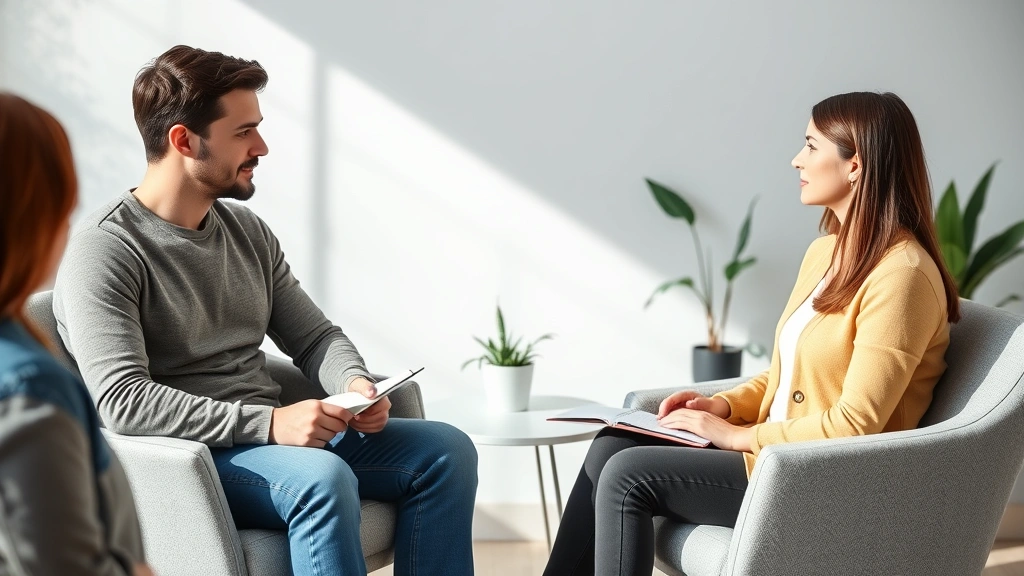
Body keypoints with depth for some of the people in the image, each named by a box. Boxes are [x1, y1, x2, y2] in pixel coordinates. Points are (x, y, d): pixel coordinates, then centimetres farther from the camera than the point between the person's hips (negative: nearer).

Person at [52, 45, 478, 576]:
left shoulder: (248, 232, 12)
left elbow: (315, 337, 16)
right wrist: (268, 423, -28)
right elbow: (122, 400, -22)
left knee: (446, 450, -6)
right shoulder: (103, 252, -12)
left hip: (279, 434, 8)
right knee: (322, 477, -35)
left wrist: (355, 382, -8)